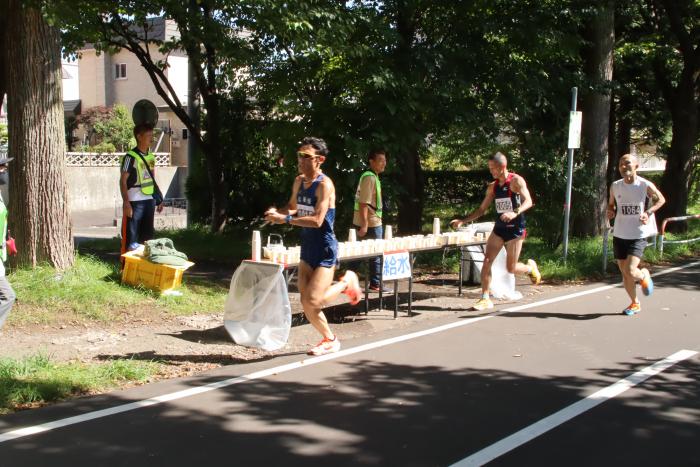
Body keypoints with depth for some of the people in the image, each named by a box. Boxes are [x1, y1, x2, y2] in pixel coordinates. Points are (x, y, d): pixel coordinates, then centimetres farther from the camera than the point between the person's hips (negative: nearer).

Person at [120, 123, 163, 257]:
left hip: (149, 201, 7)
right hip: (135, 202, -7)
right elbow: (123, 181, -11)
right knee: (131, 238, -3)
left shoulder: (151, 156, 11)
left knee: (146, 237, 14)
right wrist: (126, 203, -18)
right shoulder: (131, 157, -10)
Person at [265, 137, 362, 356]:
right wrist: (277, 212, -1)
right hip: (307, 247, 8)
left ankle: (347, 281, 11)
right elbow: (292, 207, 20)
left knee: (313, 302, -15)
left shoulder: (324, 184, -18)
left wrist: (285, 219, -28)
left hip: (324, 249, -7)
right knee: (306, 304, 7)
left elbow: (317, 220, -26)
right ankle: (330, 340, 27)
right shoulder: (299, 182, 6)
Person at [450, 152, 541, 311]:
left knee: (511, 268, -1)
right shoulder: (493, 187, 9)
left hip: (515, 229, -5)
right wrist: (462, 221, 4)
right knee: (487, 261, -9)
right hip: (499, 228, 5)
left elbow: (528, 201, -20)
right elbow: (481, 209, 13)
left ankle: (530, 267, 32)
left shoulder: (516, 181, -9)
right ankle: (485, 299, -4)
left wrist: (515, 213, -38)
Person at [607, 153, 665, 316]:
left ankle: (644, 275, 20)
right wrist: (611, 211, -6)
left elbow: (661, 199, 6)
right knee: (624, 272, 9)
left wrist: (648, 212, -9)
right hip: (619, 235, 4)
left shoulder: (646, 185, -10)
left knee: (630, 271, -17)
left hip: (638, 236, -4)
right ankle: (635, 304, 29)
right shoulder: (615, 186, 0)